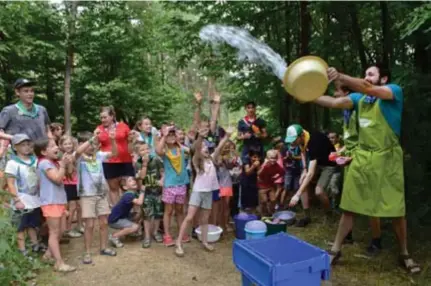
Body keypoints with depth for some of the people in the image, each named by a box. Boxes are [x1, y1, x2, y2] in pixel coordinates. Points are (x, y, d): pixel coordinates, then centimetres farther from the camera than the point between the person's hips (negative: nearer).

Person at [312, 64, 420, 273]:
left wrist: (340, 77, -38)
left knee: (397, 210, 7)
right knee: (348, 207, 6)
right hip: (361, 158, 4)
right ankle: (336, 250, 17)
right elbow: (334, 102, -6)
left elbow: (371, 90, -25)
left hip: (387, 159, -3)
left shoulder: (395, 91, -4)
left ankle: (404, 254, 27)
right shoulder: (359, 97, 9)